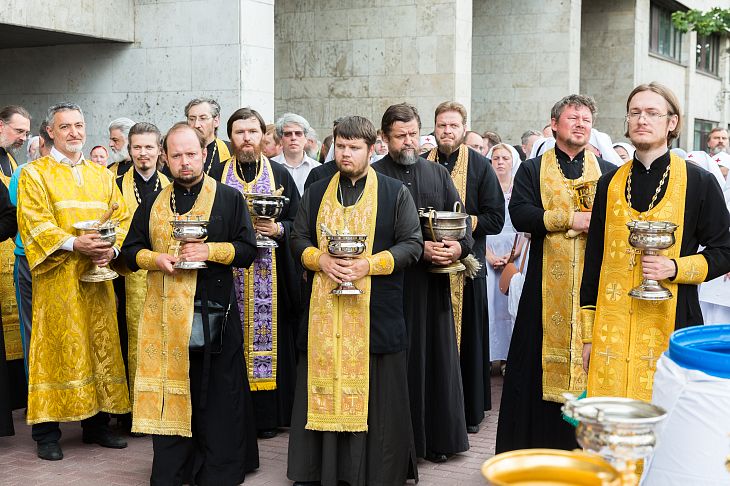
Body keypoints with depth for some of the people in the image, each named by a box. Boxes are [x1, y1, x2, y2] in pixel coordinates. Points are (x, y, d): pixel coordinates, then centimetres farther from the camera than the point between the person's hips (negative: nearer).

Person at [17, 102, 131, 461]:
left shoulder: (102, 176, 16)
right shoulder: (34, 174, 2)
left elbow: (121, 217, 9)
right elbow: (34, 222, -10)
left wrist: (112, 248, -10)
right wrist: (74, 244, -23)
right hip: (56, 278, -4)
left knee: (101, 346, 7)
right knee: (55, 347, -4)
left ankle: (96, 423, 17)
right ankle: (46, 431, 4)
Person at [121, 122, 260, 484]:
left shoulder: (229, 199, 5)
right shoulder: (153, 203, 14)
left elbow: (249, 249, 0)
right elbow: (131, 250, 13)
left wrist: (211, 250, -15)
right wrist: (156, 258, -8)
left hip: (214, 312, -2)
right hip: (165, 313, 3)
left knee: (215, 396, 1)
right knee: (168, 391, 4)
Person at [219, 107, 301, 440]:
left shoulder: (280, 175, 7)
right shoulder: (217, 176, 8)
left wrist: (277, 229, -13)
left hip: (271, 277, 0)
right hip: (229, 276, 0)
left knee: (268, 335, -1)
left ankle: (267, 415, 8)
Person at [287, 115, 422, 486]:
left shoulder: (396, 193, 4)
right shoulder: (315, 193, 14)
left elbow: (413, 244, -1)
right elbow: (299, 239, 13)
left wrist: (369, 265, -14)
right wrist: (322, 260, -9)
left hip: (376, 312, -2)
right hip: (323, 312, 3)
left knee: (374, 393, 0)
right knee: (324, 384, 4)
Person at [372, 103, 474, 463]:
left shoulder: (438, 174, 13)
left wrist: (459, 247, -12)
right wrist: (419, 248, -17)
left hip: (433, 283, 4)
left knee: (436, 357, 6)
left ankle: (437, 438, 15)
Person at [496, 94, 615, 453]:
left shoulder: (608, 172, 13)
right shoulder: (532, 170, 9)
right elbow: (519, 213, -6)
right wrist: (569, 219, -13)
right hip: (547, 285, -1)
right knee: (542, 357, 1)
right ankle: (536, 445, 11)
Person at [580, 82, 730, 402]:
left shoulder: (699, 182, 2)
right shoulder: (610, 184, 10)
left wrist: (676, 268, -14)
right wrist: (588, 334, 9)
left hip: (671, 327, -2)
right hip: (612, 328, 3)